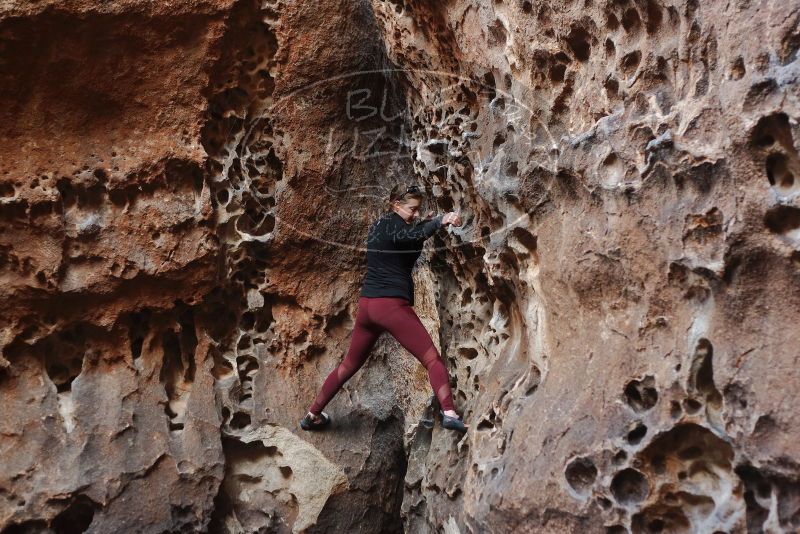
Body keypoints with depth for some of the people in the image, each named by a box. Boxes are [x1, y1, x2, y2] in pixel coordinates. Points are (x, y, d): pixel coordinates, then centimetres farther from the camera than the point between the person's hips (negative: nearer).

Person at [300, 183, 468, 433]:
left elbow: (409, 251, 25)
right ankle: (449, 413, -23)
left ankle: (312, 415, 28)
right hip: (392, 305, -8)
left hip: (367, 305, 8)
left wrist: (426, 224, 14)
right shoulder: (392, 224, -7)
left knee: (350, 365, 21)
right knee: (433, 359, -7)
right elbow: (414, 236, -29)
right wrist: (439, 221, -45)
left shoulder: (378, 225, 19)